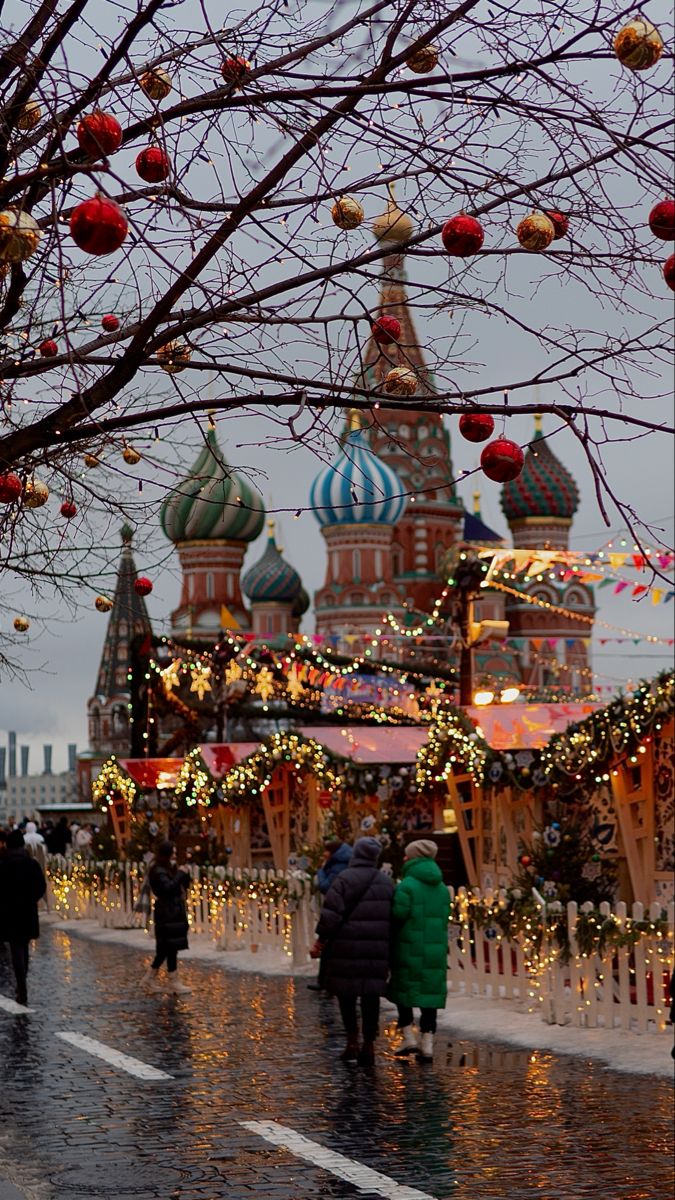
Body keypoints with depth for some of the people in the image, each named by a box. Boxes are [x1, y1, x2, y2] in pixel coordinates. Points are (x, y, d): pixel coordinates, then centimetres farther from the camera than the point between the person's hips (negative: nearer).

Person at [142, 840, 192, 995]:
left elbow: (183, 886, 17)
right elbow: (169, 887, -27)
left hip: (174, 913, 10)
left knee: (166, 948, 13)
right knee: (171, 947, -6)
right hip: (167, 914, -10)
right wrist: (181, 874, -19)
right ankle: (173, 982, -2)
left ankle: (151, 976, 21)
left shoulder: (168, 870, 16)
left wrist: (184, 875, -1)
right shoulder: (158, 872, -13)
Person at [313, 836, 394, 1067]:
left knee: (346, 992, 9)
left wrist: (321, 940, -6)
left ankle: (352, 1042, 5)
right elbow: (394, 916, 7)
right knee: (371, 995, 7)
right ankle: (369, 1045, 5)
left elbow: (331, 914, -13)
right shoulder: (386, 882, 7)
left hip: (347, 947, -3)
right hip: (377, 950, 3)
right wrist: (388, 947, 13)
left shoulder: (344, 879, -7)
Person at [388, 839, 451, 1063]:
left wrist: (390, 946, -1)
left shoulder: (407, 886, -11)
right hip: (436, 950, 4)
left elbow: (398, 917, -13)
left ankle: (409, 1037, 5)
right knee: (430, 995, 8)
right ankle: (427, 1044, 4)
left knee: (403, 992, 12)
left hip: (410, 949, -4)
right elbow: (443, 919, 6)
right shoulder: (442, 888, 8)